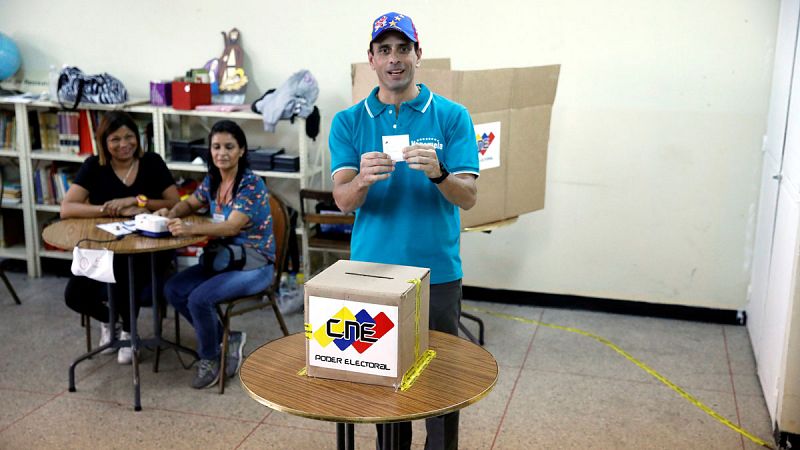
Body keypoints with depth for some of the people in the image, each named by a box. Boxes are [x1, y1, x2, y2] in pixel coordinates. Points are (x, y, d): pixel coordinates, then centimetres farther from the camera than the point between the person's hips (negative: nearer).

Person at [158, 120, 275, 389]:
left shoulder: (252, 184, -18)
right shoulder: (212, 180, 5)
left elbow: (232, 226, -30)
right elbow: (190, 203, 22)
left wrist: (190, 229, -44)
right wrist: (172, 213, -3)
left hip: (254, 264, -8)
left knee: (199, 298, -25)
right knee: (173, 290, -7)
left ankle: (210, 359, 2)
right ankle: (226, 339, 6)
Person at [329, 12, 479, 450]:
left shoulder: (452, 116, -2)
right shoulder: (348, 121, 2)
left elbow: (468, 197, -9)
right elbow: (343, 201, -8)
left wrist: (437, 172, -30)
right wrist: (363, 180, -30)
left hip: (437, 271, -1)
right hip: (371, 270, 1)